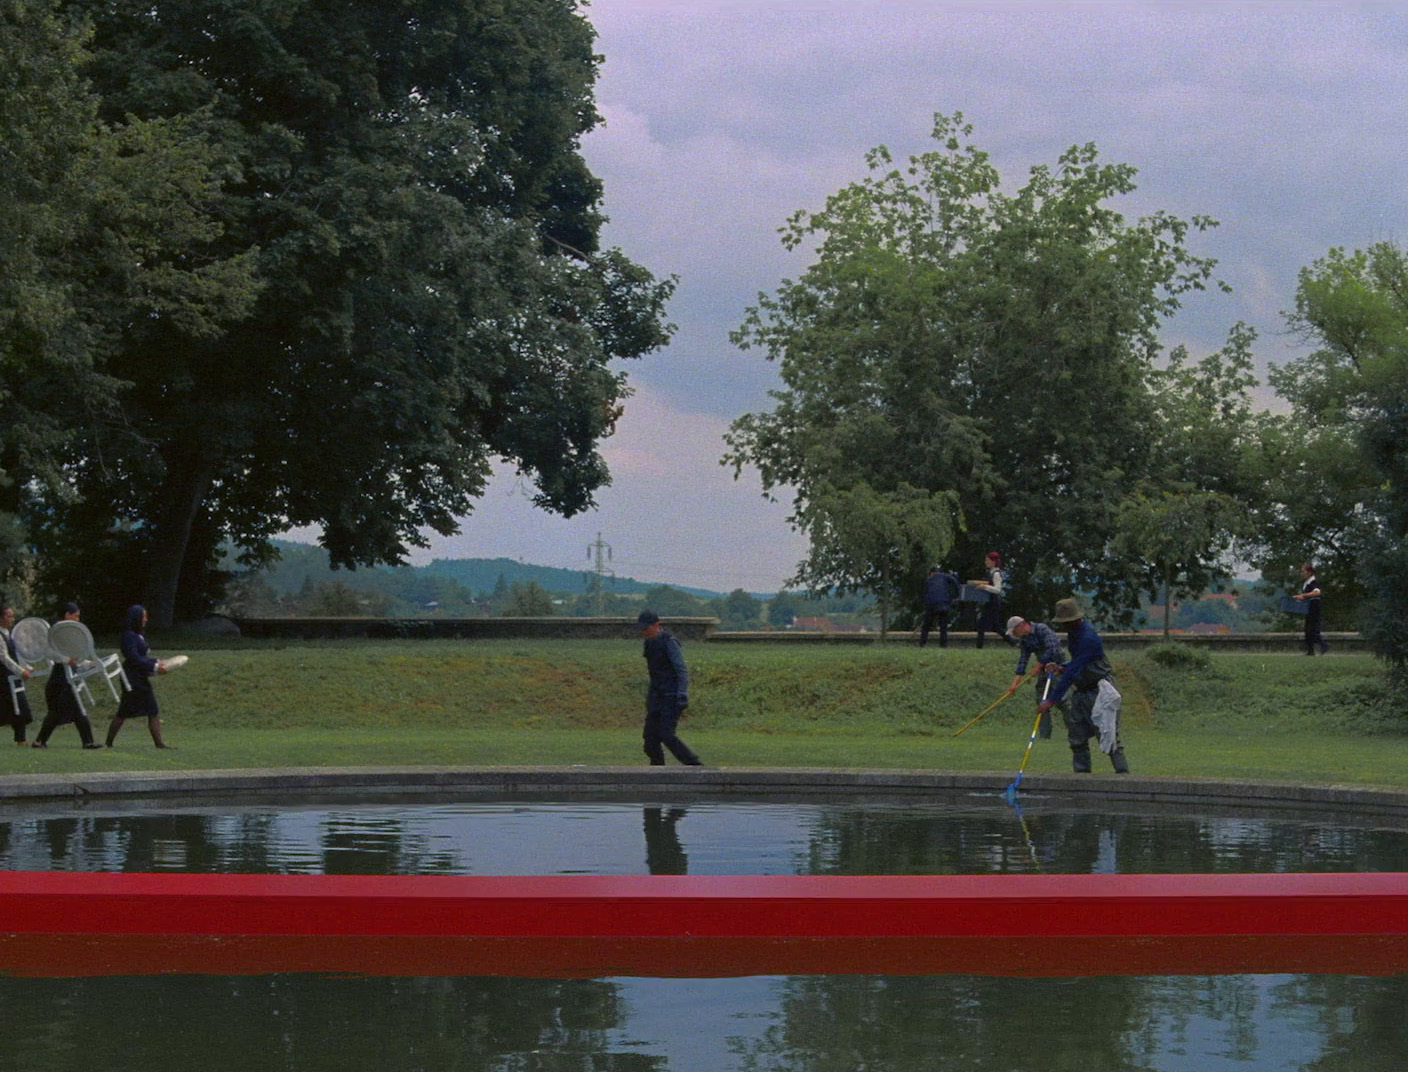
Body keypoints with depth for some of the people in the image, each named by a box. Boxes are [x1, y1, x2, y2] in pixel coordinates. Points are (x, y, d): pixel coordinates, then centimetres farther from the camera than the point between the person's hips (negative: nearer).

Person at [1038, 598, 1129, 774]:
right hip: (1080, 692, 10)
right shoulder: (1073, 633, 10)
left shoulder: (1088, 637, -21)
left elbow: (1072, 673, -25)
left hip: (1100, 692, -10)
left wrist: (1051, 701, -25)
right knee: (1077, 740, 5)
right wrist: (1060, 668, 4)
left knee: (1109, 738, -13)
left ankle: (1123, 773, -12)